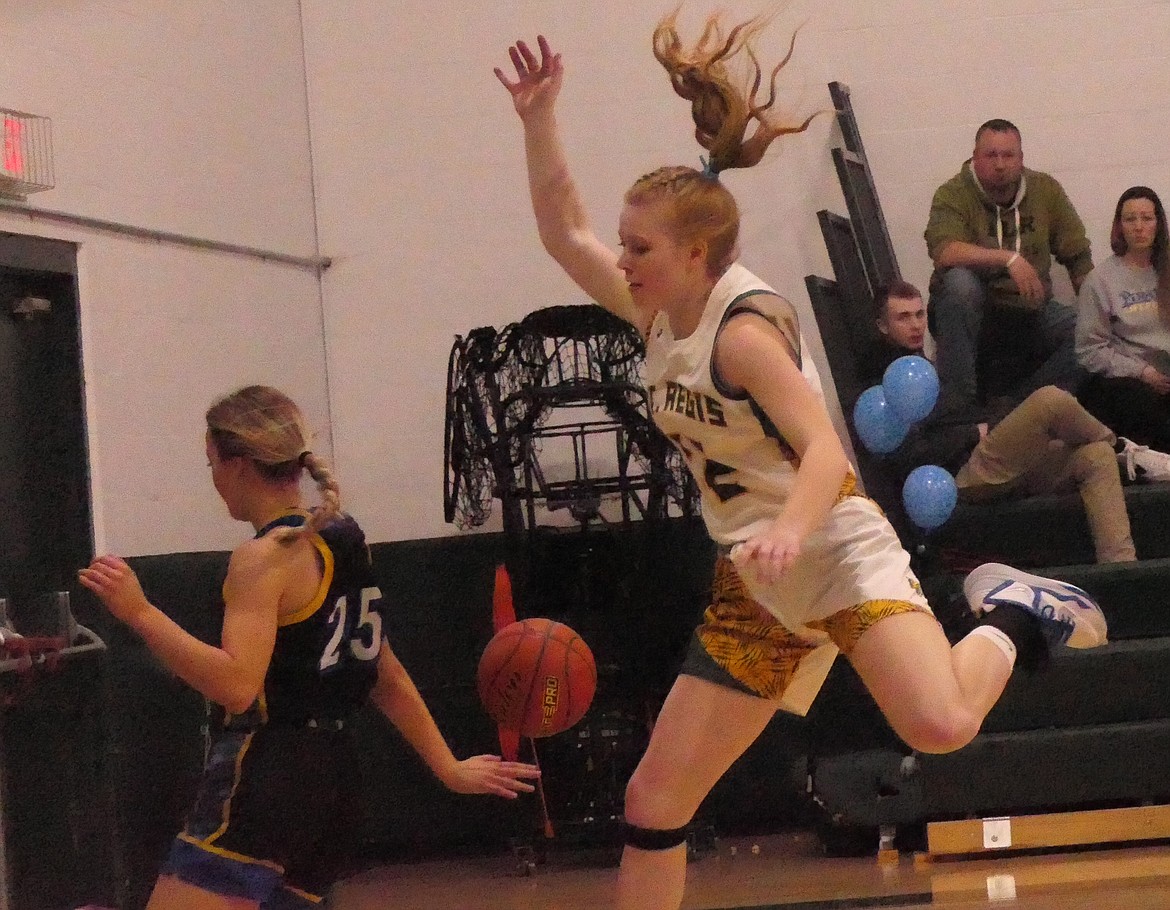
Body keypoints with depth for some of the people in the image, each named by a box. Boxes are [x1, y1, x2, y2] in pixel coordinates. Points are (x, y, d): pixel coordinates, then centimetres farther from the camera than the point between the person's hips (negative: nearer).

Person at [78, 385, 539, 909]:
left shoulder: (265, 557, -11)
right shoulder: (340, 545, 15)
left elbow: (236, 685, -23)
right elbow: (389, 679, 20)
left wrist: (140, 614, -26)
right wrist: (448, 768, 26)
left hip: (266, 783, -9)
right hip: (332, 780, 9)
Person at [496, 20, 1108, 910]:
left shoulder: (743, 328, -17)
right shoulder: (659, 317, 5)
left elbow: (825, 450, -27)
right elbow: (565, 233, 15)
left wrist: (788, 532, -45)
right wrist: (539, 117, 6)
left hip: (836, 551, -7)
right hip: (756, 586, 7)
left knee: (937, 726, -31)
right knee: (655, 799, 2)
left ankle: (1014, 619, 1)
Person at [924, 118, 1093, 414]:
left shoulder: (1046, 190, 2)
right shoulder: (953, 195, -11)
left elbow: (1079, 259, 5)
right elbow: (943, 251, -31)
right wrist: (1009, 259, -38)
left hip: (1031, 313, 4)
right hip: (975, 315, -4)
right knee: (959, 281, -36)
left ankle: (1011, 399, -14)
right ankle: (958, 397, -28)